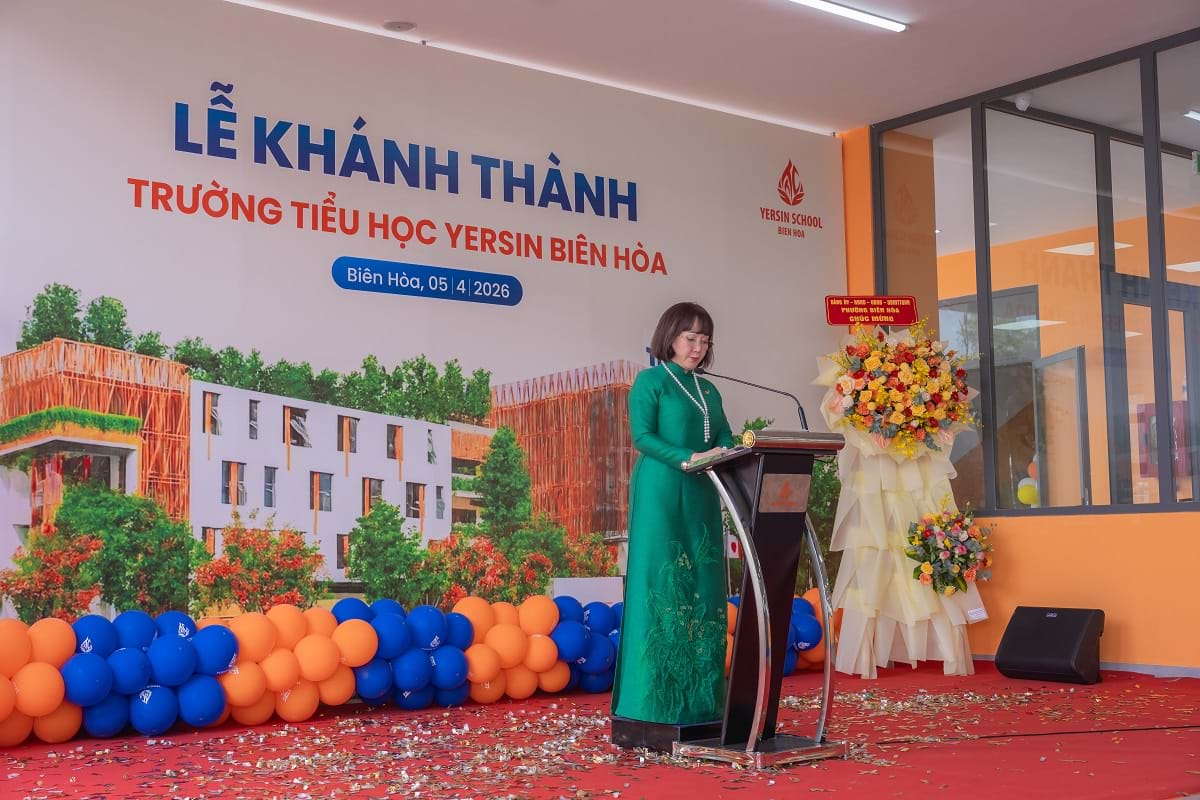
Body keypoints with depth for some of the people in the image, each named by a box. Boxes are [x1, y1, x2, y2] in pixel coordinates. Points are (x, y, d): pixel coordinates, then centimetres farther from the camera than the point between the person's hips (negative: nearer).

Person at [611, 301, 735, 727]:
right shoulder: (650, 381, 0)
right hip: (660, 493, -7)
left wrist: (725, 453, -12)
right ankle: (654, 701, -4)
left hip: (702, 496, 7)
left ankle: (699, 699, 9)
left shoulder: (708, 390, 19)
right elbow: (642, 436, -10)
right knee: (662, 585, -8)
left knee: (704, 590, 4)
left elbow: (725, 437, 11)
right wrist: (687, 458, -22)